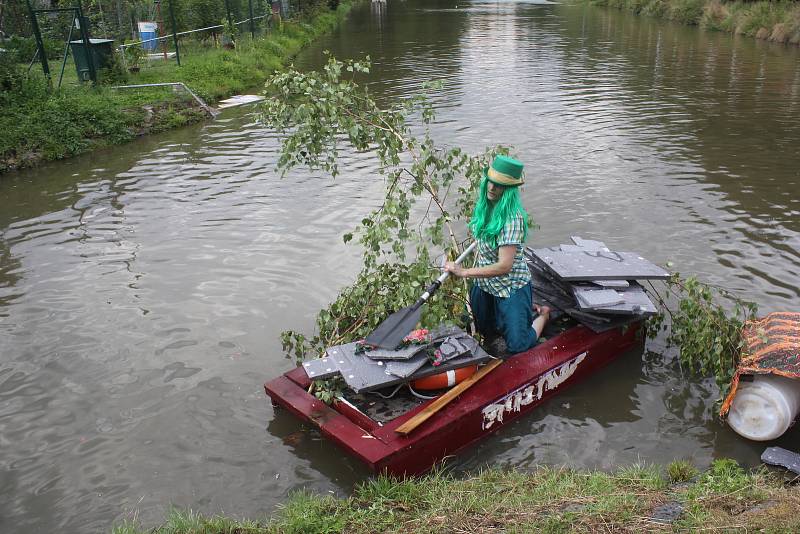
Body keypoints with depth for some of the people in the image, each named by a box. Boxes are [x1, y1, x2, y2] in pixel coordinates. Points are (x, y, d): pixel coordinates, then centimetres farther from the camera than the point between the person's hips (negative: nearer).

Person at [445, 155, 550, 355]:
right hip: (485, 286, 8)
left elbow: (504, 266, -32)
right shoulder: (484, 206, -3)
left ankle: (543, 314, 22)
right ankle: (527, 309, 41)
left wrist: (465, 272, -28)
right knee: (487, 334, 23)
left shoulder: (512, 217, -28)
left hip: (511, 288, -8)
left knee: (517, 346, -5)